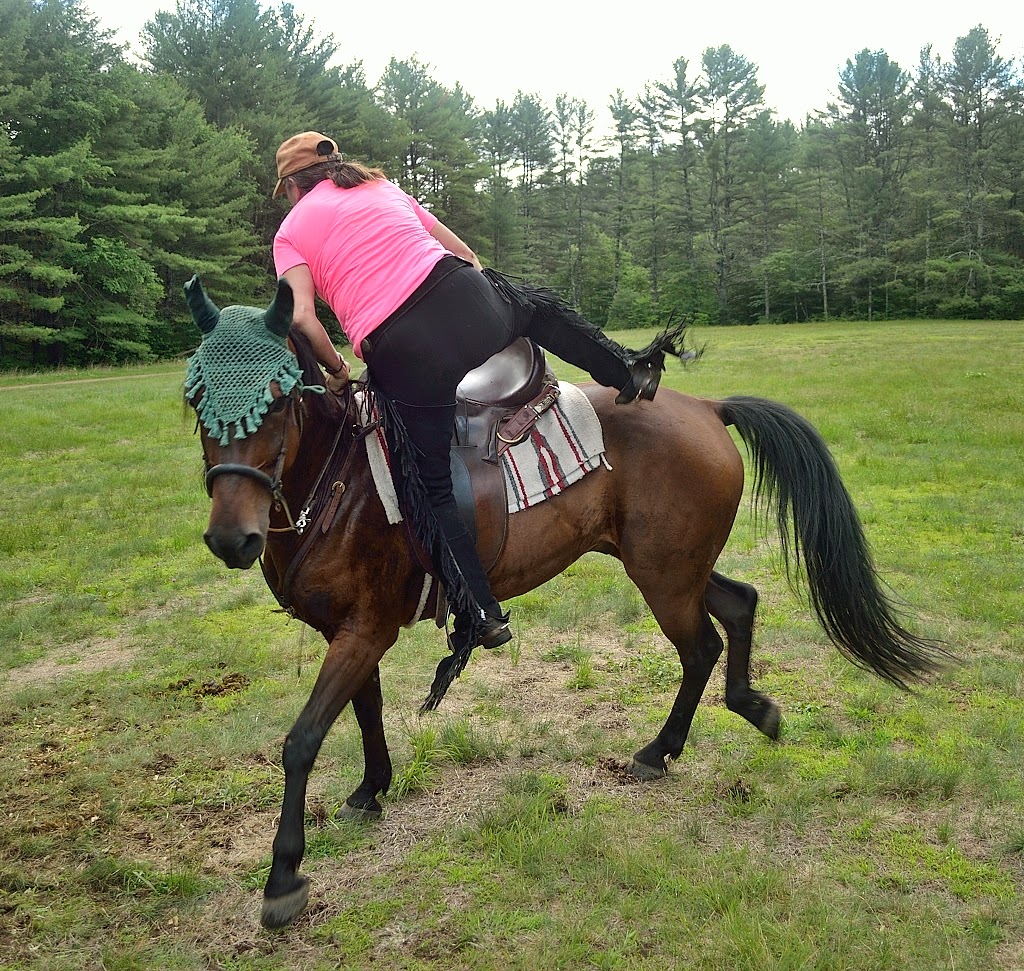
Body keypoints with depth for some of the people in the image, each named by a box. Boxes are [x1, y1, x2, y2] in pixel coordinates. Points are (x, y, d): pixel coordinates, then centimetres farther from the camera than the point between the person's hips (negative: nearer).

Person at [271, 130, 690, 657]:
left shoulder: (291, 232, 14)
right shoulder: (382, 187, 25)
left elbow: (302, 317, -5)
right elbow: (463, 252, 27)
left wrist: (335, 370, 10)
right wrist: (494, 294, 39)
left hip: (401, 355, -2)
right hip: (466, 300, 3)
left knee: (438, 487, 9)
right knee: (538, 306, 36)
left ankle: (480, 615, 9)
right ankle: (627, 371, 38)